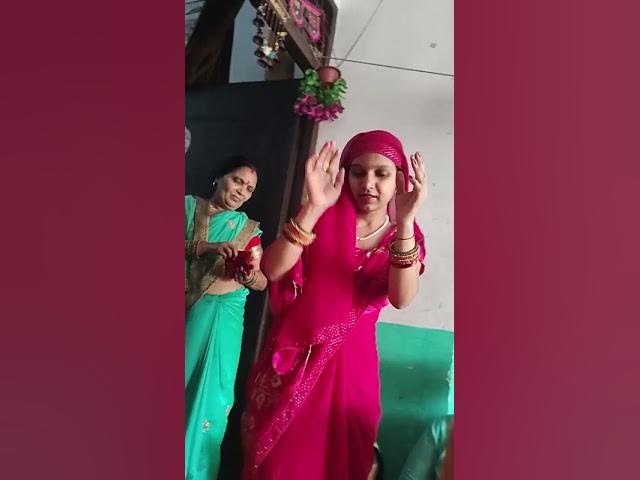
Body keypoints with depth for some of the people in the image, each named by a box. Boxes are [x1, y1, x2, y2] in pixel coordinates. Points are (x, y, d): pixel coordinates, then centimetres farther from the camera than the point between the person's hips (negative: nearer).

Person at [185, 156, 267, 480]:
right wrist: (208, 248, -22)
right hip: (188, 308, -1)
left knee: (208, 390, 3)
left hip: (221, 315, 1)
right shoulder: (189, 205, 6)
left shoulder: (249, 229, 9)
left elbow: (263, 282, 6)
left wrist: (250, 276, -15)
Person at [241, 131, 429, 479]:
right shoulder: (324, 216, -4)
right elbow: (272, 270, -19)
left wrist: (404, 221, -33)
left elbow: (401, 298, -21)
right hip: (292, 353, 0)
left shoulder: (404, 236, -1)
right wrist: (313, 208, -30)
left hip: (350, 360, 1)